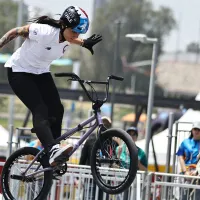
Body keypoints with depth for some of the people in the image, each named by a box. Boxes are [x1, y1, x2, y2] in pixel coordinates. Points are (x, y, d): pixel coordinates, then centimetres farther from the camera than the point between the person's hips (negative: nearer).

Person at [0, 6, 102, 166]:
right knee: (40, 110, -25)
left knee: (57, 110, -4)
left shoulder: (66, 37, -10)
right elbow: (15, 32, -19)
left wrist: (85, 43, 6)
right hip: (19, 72, -7)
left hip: (41, 73, 7)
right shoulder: (45, 32, -31)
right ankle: (53, 151, -42)